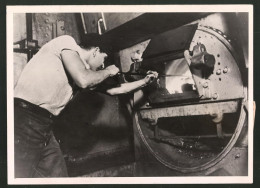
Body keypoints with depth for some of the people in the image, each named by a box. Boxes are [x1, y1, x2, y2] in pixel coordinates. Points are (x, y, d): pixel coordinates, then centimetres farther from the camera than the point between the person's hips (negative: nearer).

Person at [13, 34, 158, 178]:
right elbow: (84, 80, -18)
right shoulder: (67, 42, -3)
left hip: (42, 125, 9)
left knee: (59, 175, 9)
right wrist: (108, 71, 1)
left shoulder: (82, 69, 19)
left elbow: (113, 89, 26)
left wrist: (144, 82, 33)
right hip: (24, 118, -9)